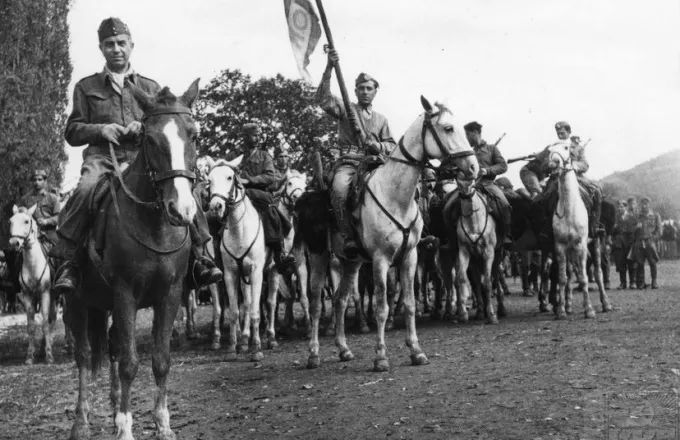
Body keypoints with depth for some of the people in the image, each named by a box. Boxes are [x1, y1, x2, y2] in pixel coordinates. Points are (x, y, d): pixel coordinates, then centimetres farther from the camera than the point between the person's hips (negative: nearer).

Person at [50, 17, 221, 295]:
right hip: (102, 157, -1)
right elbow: (72, 132, 13)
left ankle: (199, 255, -18)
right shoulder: (86, 87, 17)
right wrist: (101, 129, -7)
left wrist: (145, 128, -6)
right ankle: (68, 262, -29)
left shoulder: (150, 88, 20)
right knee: (85, 190, -35)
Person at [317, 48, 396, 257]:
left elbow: (392, 146, 21)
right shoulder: (345, 109, 15)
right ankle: (348, 237, -31)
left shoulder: (381, 119, 25)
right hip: (347, 162, -3)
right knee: (339, 190, -36)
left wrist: (377, 145, -3)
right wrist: (329, 69, -14)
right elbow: (323, 99, -3)